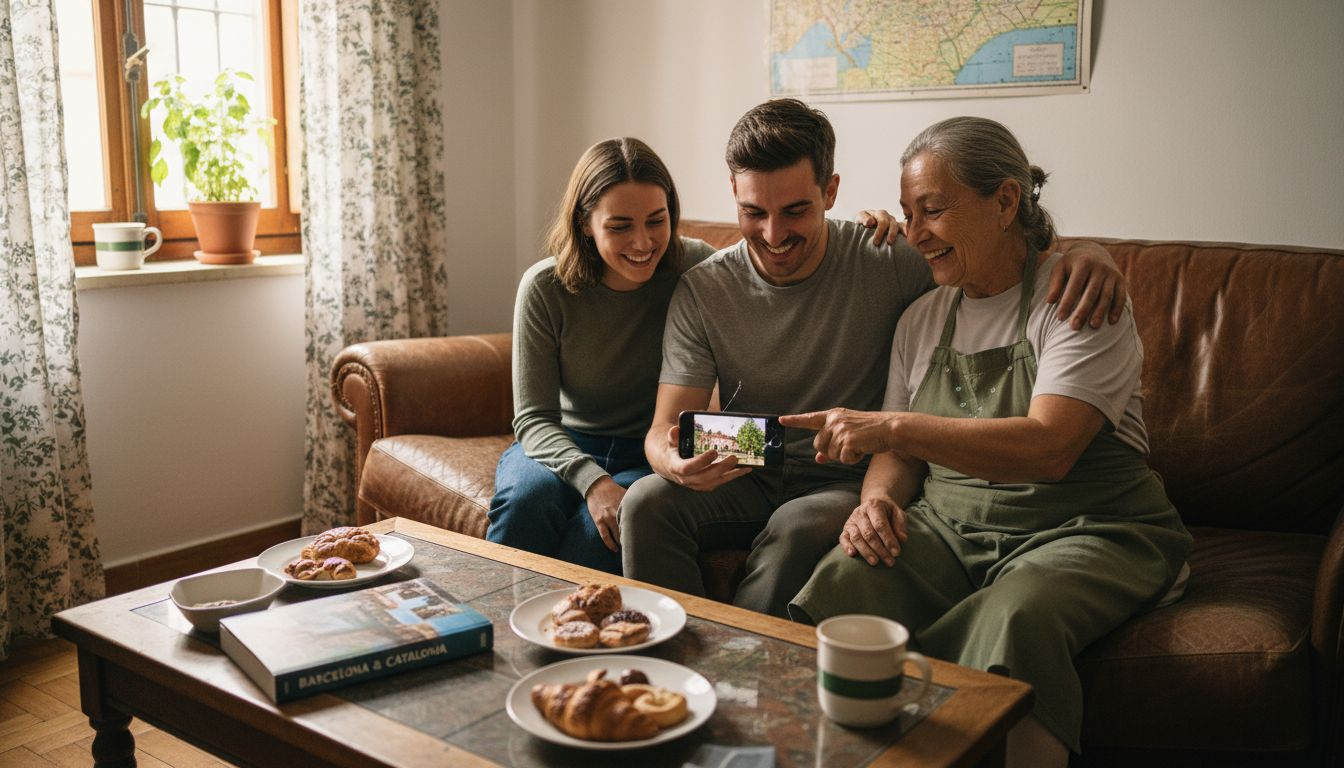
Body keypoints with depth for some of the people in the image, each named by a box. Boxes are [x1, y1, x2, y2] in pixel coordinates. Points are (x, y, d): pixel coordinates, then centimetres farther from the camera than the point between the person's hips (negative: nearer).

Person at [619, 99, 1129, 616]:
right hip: (745, 478, 2)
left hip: (847, 481, -2)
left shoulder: (887, 264, -9)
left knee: (798, 526, -35)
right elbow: (664, 427, -8)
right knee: (647, 502, -25)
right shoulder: (701, 291, -5)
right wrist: (676, 462, -33)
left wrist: (1084, 252, -24)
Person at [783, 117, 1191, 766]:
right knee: (841, 582, -26)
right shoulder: (922, 319, 12)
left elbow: (1050, 447, -22)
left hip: (1082, 530, -4)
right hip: (949, 525, 5)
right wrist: (879, 496, -11)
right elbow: (898, 451, 14)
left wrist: (893, 427, -28)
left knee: (1013, 617, -38)